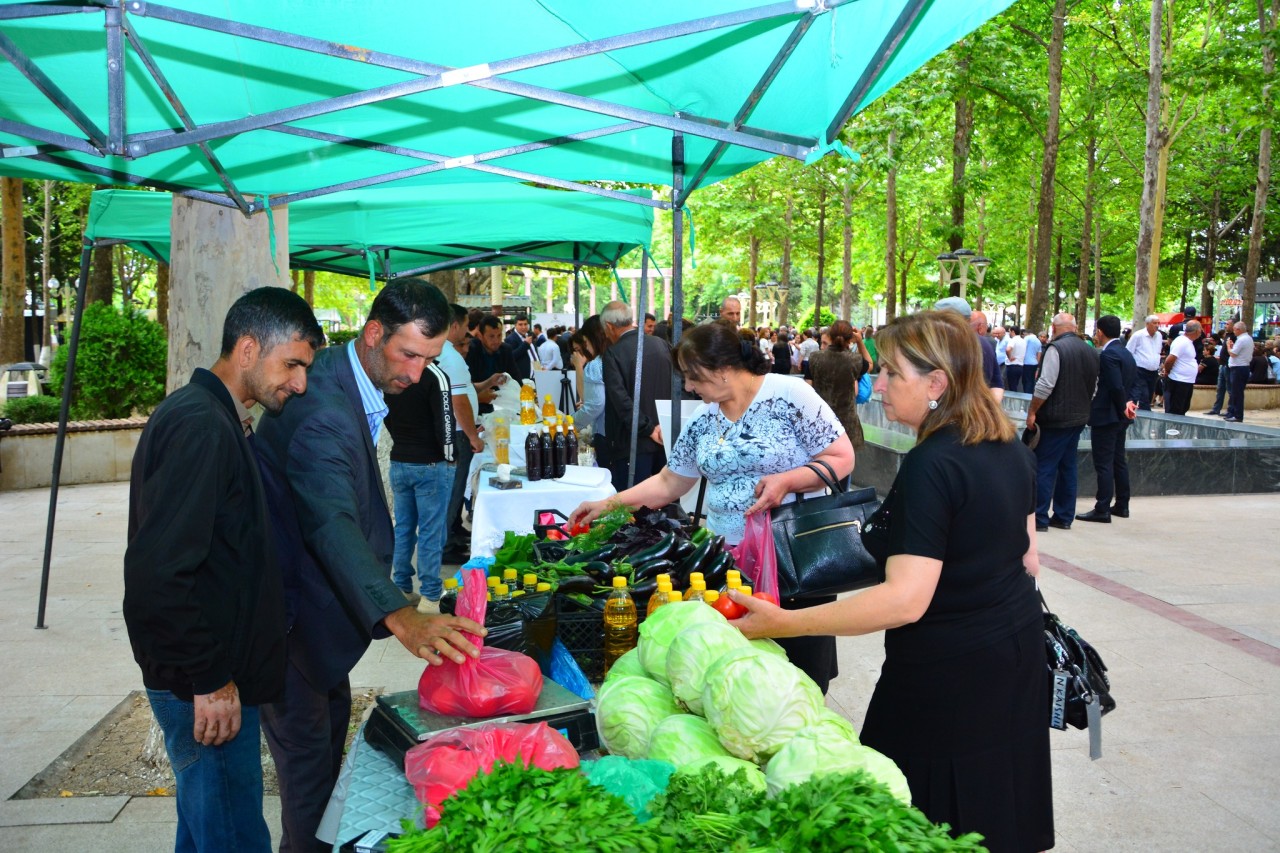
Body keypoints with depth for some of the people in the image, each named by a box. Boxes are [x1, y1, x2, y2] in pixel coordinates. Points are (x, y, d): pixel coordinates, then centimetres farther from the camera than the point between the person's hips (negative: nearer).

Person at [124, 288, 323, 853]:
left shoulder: (216, 418, 12)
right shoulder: (200, 426, -21)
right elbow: (157, 573, -27)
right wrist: (208, 680, -20)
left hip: (214, 677, 10)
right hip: (208, 689, -10)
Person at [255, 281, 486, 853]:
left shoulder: (351, 379, 0)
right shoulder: (323, 413, -33)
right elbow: (331, 523, -47)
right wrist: (398, 616, -59)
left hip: (313, 587, 11)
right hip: (284, 606, -10)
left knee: (334, 714, 23)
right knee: (307, 746, 0)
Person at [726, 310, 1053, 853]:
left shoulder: (930, 466, -25)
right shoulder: (1011, 449, 4)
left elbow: (906, 600, -30)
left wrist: (780, 623, -30)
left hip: (948, 673, -9)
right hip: (1017, 649, 9)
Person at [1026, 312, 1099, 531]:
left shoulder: (1056, 348, -15)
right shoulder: (1091, 351, 10)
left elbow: (1045, 385, -20)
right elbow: (1094, 387, 16)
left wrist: (1032, 411, -12)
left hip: (1055, 419, -8)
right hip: (1079, 418, 8)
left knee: (1044, 468, -3)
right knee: (1068, 466, 14)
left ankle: (1039, 518, -1)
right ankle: (1064, 517, 19)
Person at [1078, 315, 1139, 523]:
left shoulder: (1108, 355, -18)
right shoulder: (1126, 353, 12)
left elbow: (1117, 387, -24)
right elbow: (1137, 383, 11)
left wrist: (1123, 408, -11)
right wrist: (1131, 401, -3)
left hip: (1105, 416, -10)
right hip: (1119, 418, 10)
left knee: (1104, 464, -5)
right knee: (1118, 460, 16)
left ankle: (1102, 509, -2)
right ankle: (1122, 505, 24)